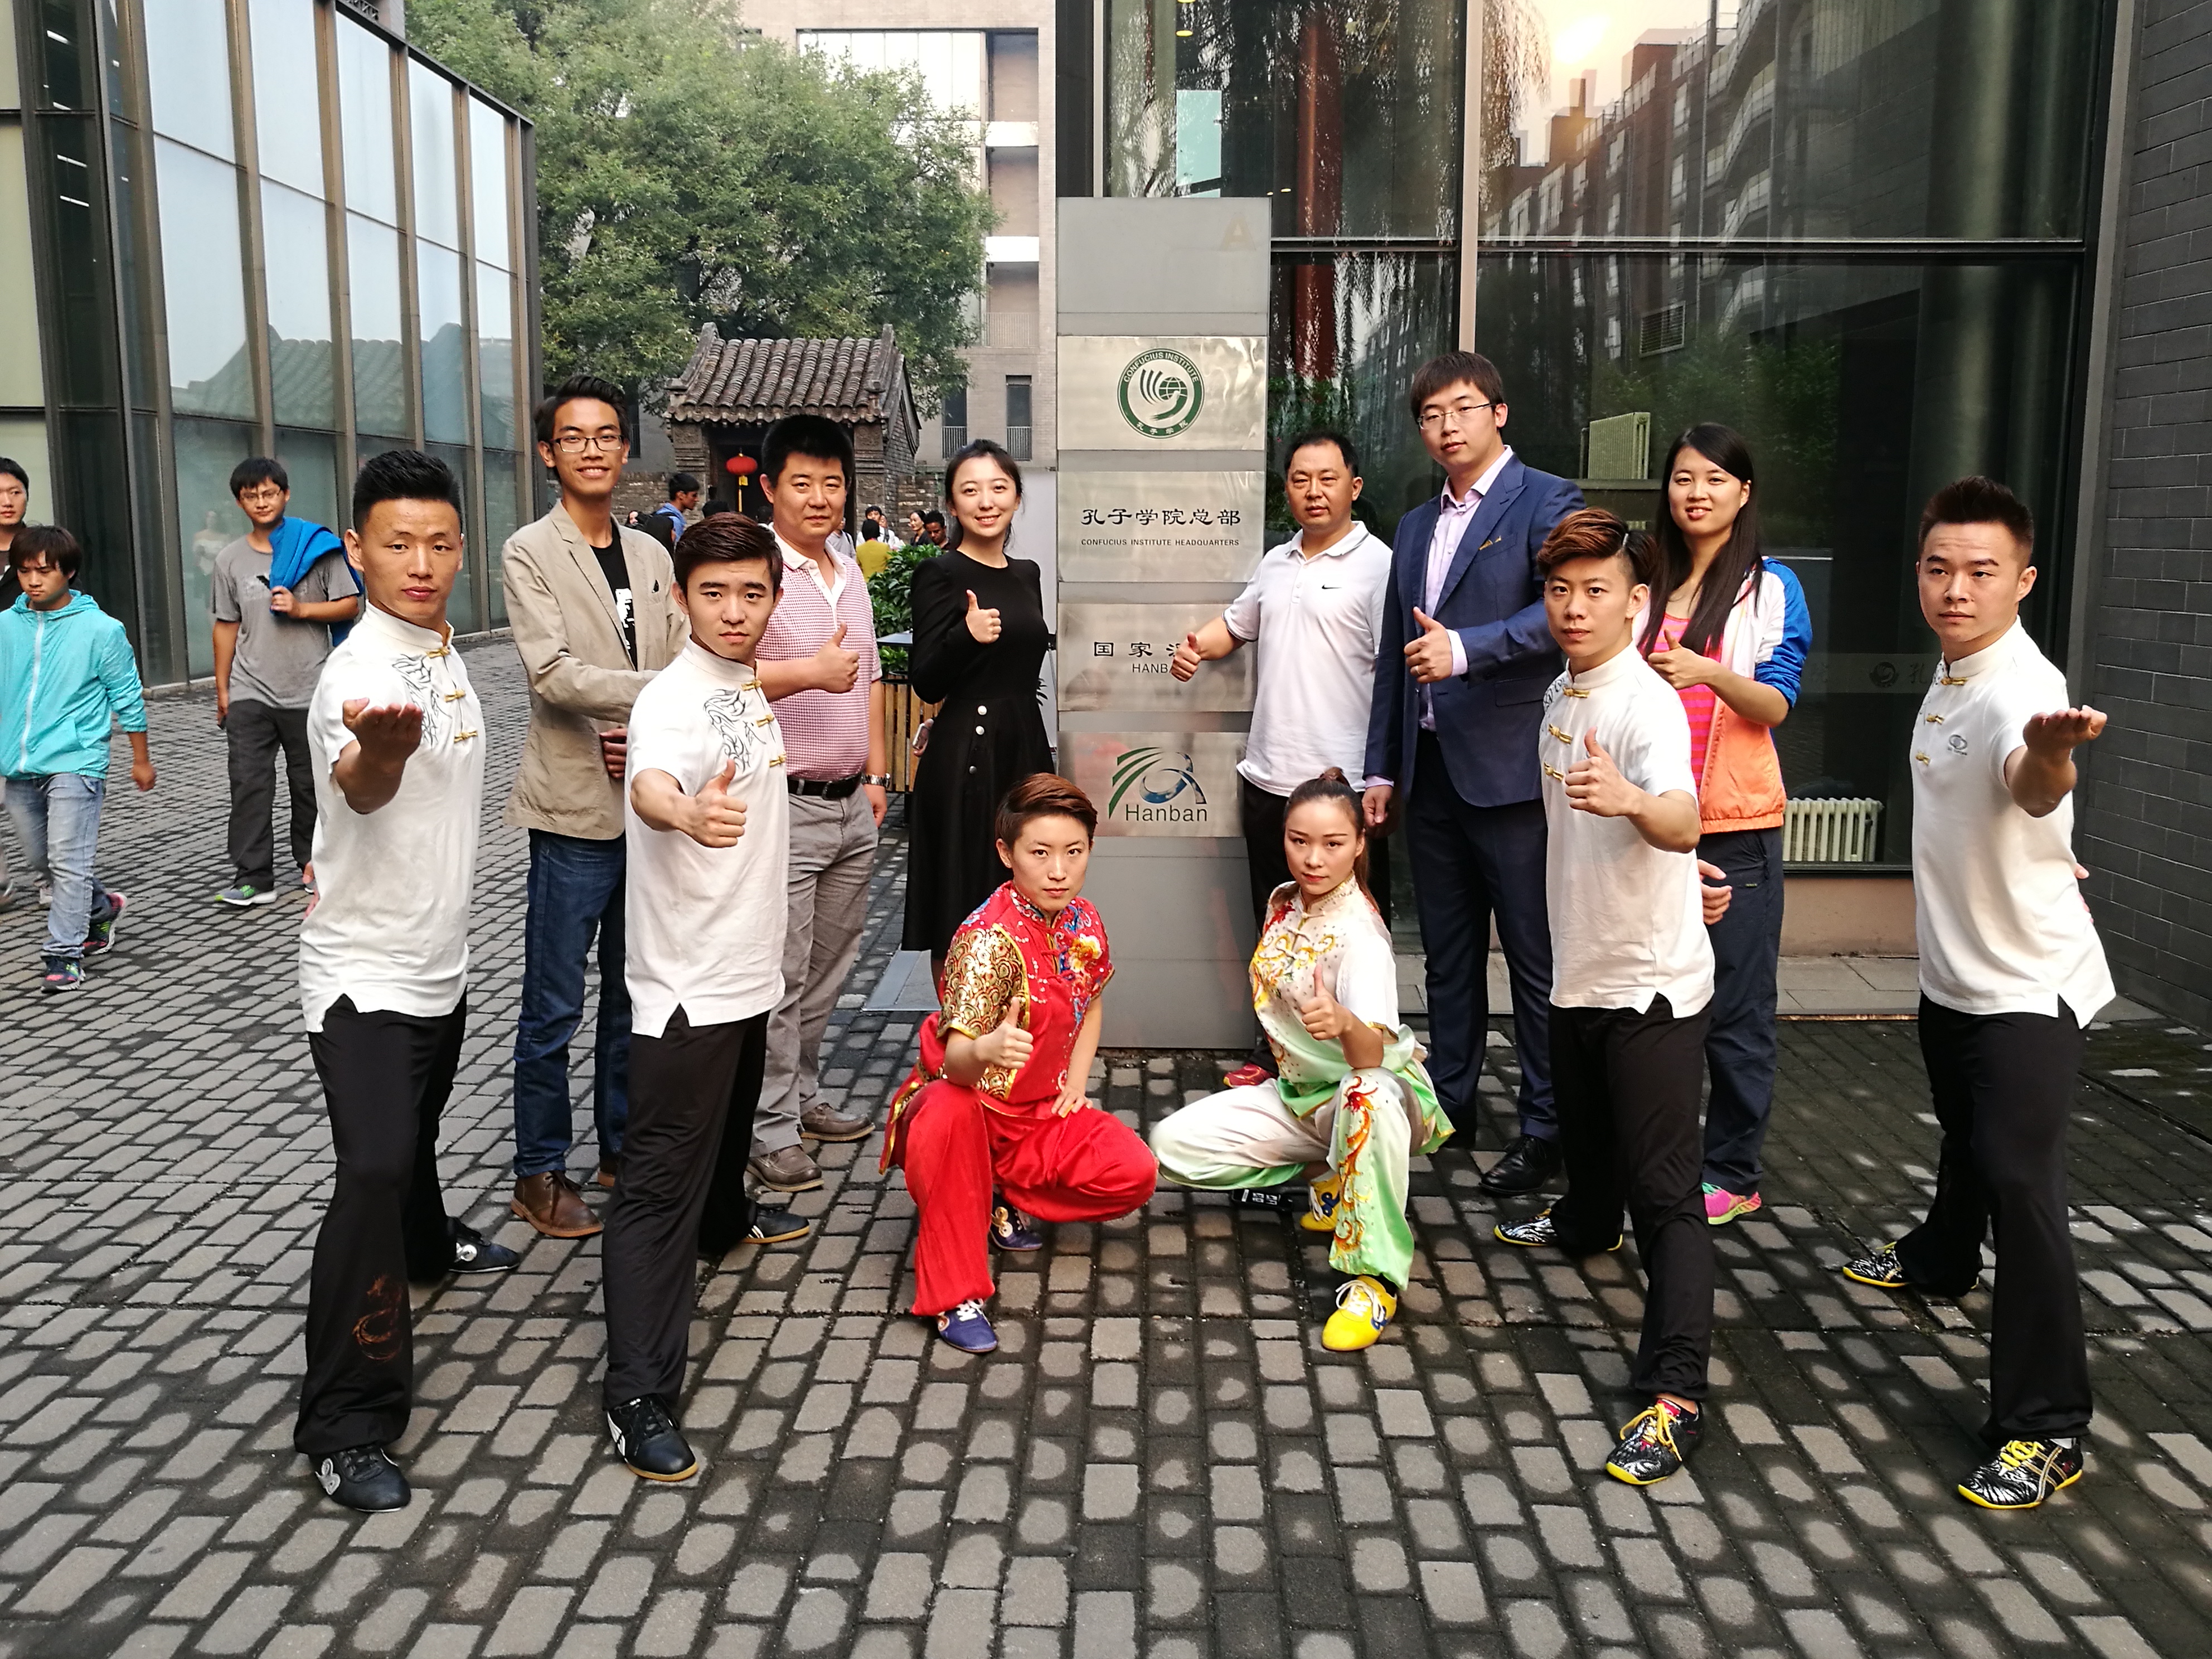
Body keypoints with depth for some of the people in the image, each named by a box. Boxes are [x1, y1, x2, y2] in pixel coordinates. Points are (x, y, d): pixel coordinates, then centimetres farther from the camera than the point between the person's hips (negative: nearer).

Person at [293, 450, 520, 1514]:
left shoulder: (443, 656, 5)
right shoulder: (360, 673, -24)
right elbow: (359, 785, -47)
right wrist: (377, 749, -68)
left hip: (439, 962, 8)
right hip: (365, 976, -8)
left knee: (414, 1136, 28)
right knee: (374, 1172, -15)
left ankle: (425, 1247, 54)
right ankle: (346, 1427, -8)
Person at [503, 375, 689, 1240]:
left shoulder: (652, 557, 12)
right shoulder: (530, 553, -5)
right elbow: (553, 673, -17)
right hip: (574, 808, -5)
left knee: (634, 993, 15)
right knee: (555, 1005, 1)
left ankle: (622, 1146, 28)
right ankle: (540, 1174, 14)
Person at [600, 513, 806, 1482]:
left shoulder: (747, 687, 7)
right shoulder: (673, 699, -23)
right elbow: (650, 782, -46)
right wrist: (685, 810, -66)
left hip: (747, 965, 9)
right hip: (686, 983, -9)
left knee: (729, 1121, 32)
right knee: (660, 1183, -7)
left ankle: (725, 1220, 59)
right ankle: (639, 1399, -5)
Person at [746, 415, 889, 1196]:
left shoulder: (851, 574, 14)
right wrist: (811, 671, -29)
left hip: (852, 805, 8)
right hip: (785, 805, -8)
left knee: (828, 968, 16)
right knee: (780, 977, -3)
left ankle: (803, 1094, 30)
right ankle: (771, 1128, 7)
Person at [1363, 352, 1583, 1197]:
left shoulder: (1547, 501, -3)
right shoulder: (1415, 527, 18)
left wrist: (1466, 647, -29)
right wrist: (1382, 767, 15)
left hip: (1509, 768, -7)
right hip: (1430, 769, 7)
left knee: (1535, 955, 0)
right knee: (1447, 950, 15)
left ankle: (1545, 1128, 10)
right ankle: (1448, 1101, 26)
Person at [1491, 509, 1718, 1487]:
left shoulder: (1647, 705, -22)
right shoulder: (1562, 695, 6)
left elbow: (1682, 824, -42)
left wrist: (1631, 802, -61)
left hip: (1651, 983, -9)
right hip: (1580, 969, 9)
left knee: (1665, 1192, -10)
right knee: (1584, 1132, 30)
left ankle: (1674, 1395, -9)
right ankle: (1585, 1225, 58)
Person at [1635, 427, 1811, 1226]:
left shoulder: (1772, 588, 0)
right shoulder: (1649, 588, 13)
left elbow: (1775, 705, -8)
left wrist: (1708, 672, -24)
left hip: (1736, 827, -4)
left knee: (1735, 1009, 0)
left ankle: (1732, 1174, 11)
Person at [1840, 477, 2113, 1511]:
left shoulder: (2021, 688, -27)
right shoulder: (1953, 672, 0)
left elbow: (2033, 786, -52)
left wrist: (2051, 758, -72)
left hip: (2027, 985, -9)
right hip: (1953, 969, 9)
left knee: (2021, 1183, -15)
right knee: (1964, 1137, 30)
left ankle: (2048, 1427, -7)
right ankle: (1939, 1264, 55)